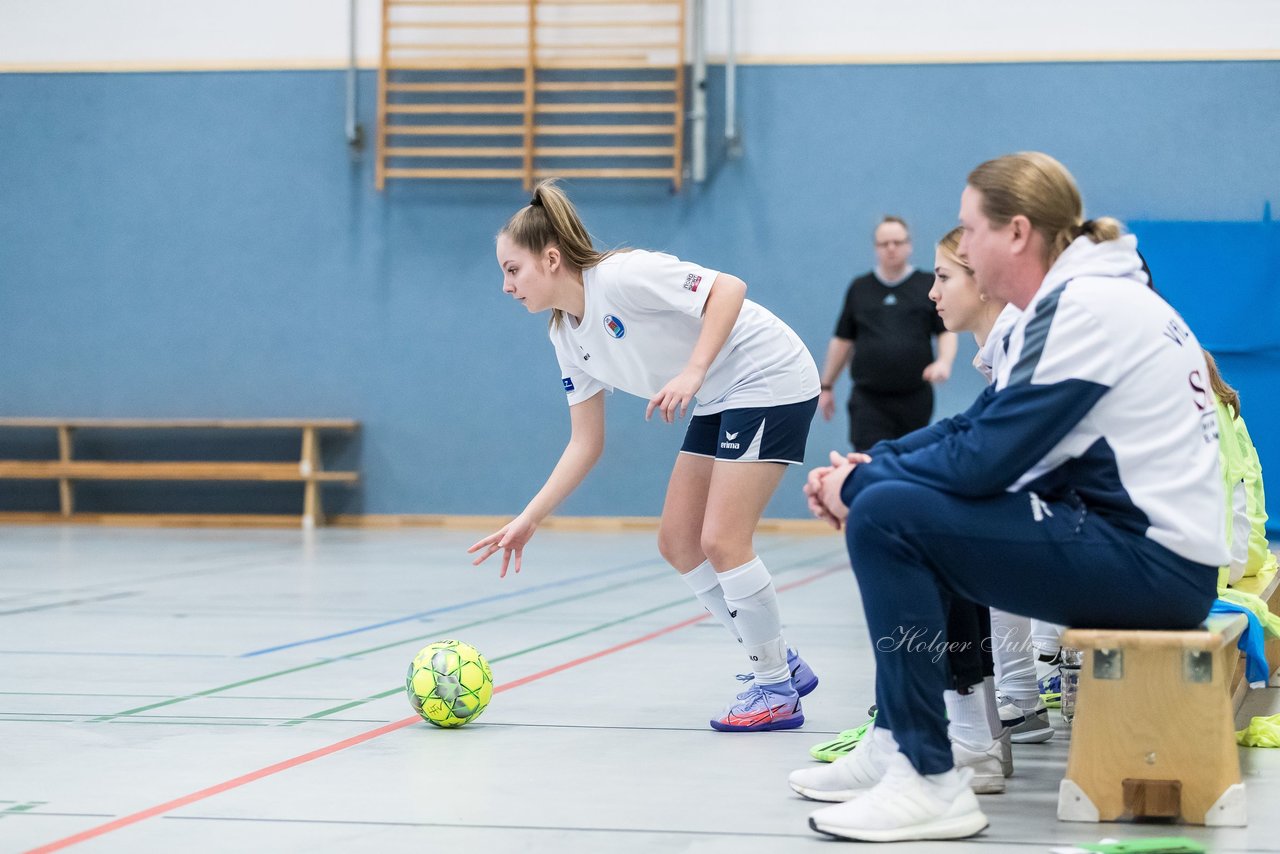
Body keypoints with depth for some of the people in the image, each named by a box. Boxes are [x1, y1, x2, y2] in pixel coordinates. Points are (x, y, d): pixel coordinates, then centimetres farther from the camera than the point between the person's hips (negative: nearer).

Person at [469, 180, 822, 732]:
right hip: (719, 402, 9)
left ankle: (776, 689, 0)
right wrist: (528, 520, 2)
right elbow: (585, 444, 7)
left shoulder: (620, 277, -22)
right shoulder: (567, 336, 4)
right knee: (678, 544, 6)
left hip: (771, 379, -9)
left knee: (721, 541, -14)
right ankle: (782, 665, 17)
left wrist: (692, 372, -35)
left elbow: (728, 289, -26)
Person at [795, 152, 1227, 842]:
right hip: (1126, 537, 11)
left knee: (884, 518, -17)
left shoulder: (1086, 306, -16)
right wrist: (864, 469, 4)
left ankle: (929, 784, -16)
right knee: (922, 512, 21)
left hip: (1152, 563, -11)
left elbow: (984, 459, -20)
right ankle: (902, 741, 20)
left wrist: (859, 485, -6)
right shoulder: (1069, 299, 15)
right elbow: (976, 426, 18)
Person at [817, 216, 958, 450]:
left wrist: (944, 361, -16)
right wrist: (827, 386, 14)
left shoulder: (928, 286, 5)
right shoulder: (859, 288, 10)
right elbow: (843, 340, 14)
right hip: (869, 399, 0)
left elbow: (947, 331, 4)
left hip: (915, 397, 0)